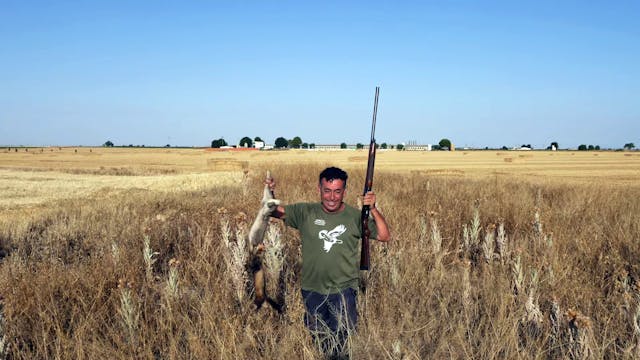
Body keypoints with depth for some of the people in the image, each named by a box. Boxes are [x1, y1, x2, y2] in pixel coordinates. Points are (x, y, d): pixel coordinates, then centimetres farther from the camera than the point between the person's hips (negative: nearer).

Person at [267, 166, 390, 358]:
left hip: (343, 290, -2)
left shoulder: (355, 216, -7)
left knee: (341, 339, 9)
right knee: (317, 337, 20)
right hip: (312, 290, 2)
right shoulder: (306, 212, -6)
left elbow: (385, 236, -11)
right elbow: (274, 211, -5)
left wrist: (373, 210, -24)